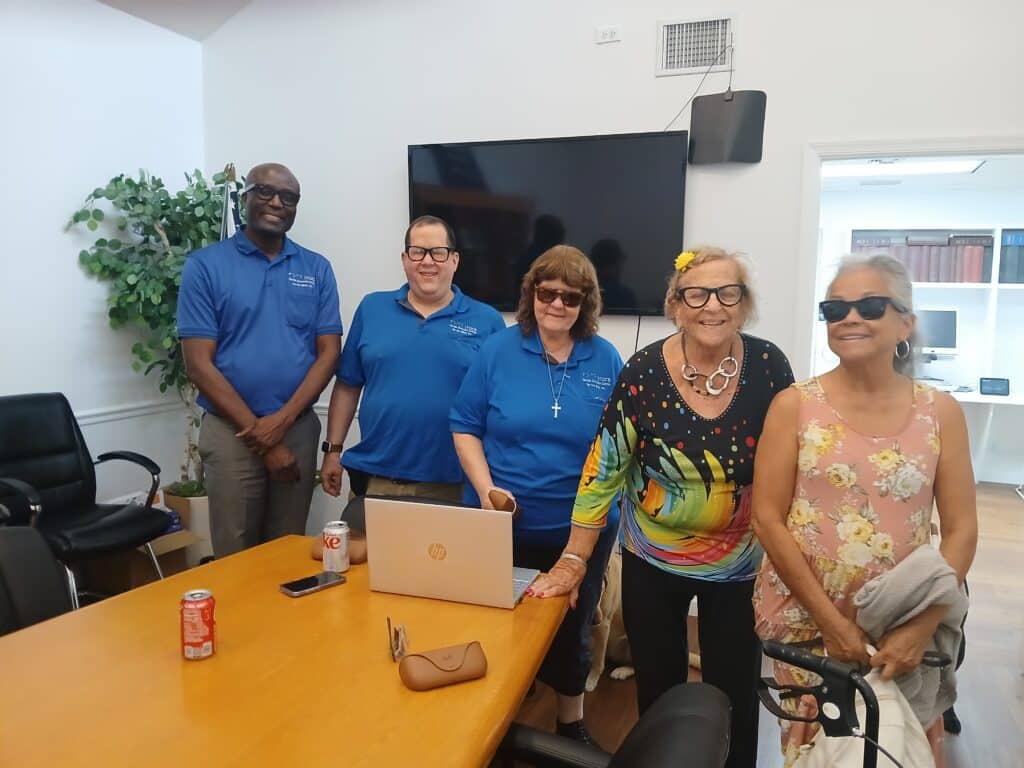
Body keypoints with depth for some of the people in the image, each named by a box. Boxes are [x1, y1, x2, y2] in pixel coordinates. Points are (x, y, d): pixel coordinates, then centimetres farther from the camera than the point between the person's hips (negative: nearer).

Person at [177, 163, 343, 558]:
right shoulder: (205, 265, -2)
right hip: (231, 431, -2)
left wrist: (283, 419, -11)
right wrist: (259, 431, -10)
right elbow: (199, 363, -7)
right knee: (235, 557, 7)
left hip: (299, 428, 2)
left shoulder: (317, 269, 6)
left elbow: (328, 353, 2)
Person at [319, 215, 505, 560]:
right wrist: (333, 449, 6)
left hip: (454, 483, -1)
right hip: (376, 477, 2)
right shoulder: (372, 308, 6)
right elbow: (347, 386, 10)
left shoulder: (487, 321, 1)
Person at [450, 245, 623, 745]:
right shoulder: (498, 350, -5)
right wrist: (486, 489, -16)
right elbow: (465, 428, -4)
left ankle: (571, 725, 42)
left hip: (581, 526, 1)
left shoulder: (606, 360, -2)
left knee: (571, 630, 18)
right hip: (504, 524, -1)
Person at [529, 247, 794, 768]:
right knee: (658, 692, 15)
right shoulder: (643, 372, -16)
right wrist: (574, 559, -11)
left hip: (741, 565, 1)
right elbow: (603, 468, -11)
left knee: (734, 695, 12)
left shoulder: (769, 367, -12)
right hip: (653, 561, 0)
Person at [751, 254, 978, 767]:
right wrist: (830, 620, -12)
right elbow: (767, 519, -9)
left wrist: (922, 626, -11)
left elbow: (961, 530, -2)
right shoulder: (794, 406, -8)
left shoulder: (940, 412, -3)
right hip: (805, 617, -1)